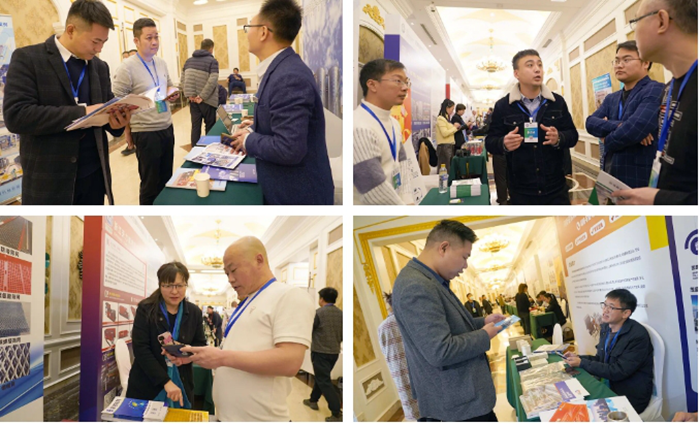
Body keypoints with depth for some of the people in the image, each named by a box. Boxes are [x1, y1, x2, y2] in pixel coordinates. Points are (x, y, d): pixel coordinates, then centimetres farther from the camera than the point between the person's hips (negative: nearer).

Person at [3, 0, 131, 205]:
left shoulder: (100, 67, 11)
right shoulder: (27, 58, -7)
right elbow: (15, 115, -18)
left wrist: (117, 120, -12)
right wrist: (81, 112, -24)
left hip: (93, 174, 5)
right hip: (48, 180, -5)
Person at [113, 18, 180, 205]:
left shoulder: (161, 63, 8)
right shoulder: (126, 68, -15)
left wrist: (173, 92, 1)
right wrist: (127, 131, -15)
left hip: (167, 128, 7)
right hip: (146, 132, -7)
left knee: (166, 179, 15)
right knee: (151, 183, 6)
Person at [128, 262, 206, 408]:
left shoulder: (194, 312, 3)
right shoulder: (145, 309, -7)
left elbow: (201, 345, 10)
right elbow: (140, 348, -15)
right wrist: (166, 381, -22)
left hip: (181, 386, 3)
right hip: (146, 386, -2)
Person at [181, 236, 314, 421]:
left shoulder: (289, 296, -11)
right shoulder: (246, 304, 17)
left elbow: (289, 361, -22)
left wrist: (223, 357, -20)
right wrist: (194, 356, 7)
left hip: (258, 417, -8)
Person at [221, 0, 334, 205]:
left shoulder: (289, 77, -26)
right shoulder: (282, 69, 6)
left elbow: (289, 149, -30)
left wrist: (249, 140, -15)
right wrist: (255, 129, 7)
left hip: (297, 194, -9)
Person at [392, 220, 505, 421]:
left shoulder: (428, 280, 9)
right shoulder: (416, 287, -25)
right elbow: (440, 351, -28)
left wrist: (482, 322, 9)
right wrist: (484, 335, -14)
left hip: (458, 391, 10)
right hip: (460, 400, -10)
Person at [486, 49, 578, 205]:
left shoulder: (557, 101, 4)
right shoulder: (502, 106, -1)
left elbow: (573, 135, 6)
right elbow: (490, 142, 0)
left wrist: (559, 139, -17)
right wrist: (504, 144, -23)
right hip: (521, 192, -1)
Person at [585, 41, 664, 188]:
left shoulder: (655, 91, -11)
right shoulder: (611, 99, 15)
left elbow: (637, 127, -25)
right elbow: (590, 123, -1)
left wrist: (607, 140, -5)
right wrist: (618, 126, -20)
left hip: (641, 180, -7)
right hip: (610, 178, 8)